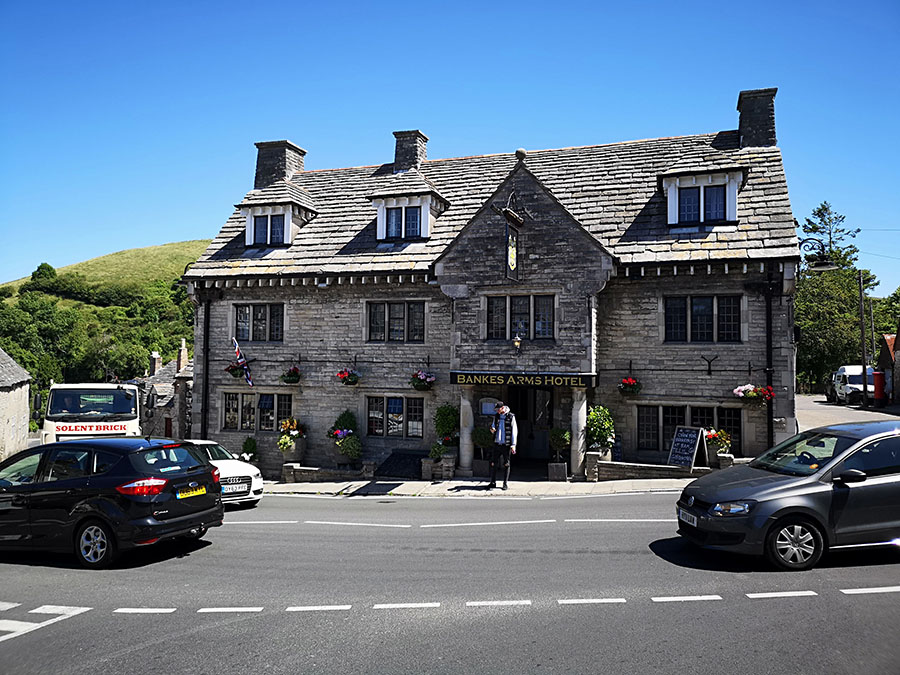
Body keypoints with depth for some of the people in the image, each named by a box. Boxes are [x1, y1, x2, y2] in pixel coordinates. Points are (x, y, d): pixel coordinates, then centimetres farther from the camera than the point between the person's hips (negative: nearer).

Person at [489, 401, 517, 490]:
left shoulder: (511, 417, -3)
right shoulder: (496, 416, 9)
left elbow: (514, 431, -3)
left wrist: (513, 445, -8)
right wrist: (492, 430, -6)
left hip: (506, 445, -4)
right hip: (497, 444, 4)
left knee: (506, 464, 3)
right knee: (493, 463, 2)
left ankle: (506, 483, 11)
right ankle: (493, 482, 12)